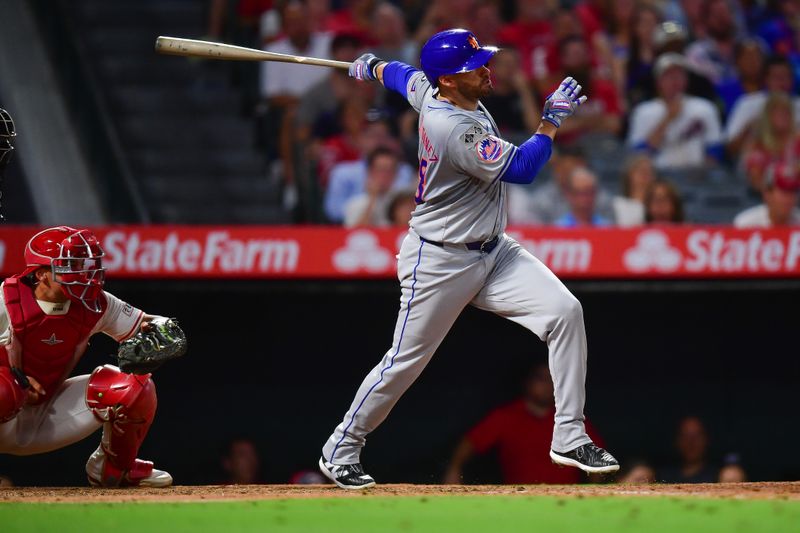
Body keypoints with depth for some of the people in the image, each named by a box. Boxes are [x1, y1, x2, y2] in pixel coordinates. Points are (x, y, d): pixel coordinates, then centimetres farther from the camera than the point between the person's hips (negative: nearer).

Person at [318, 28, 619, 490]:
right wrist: (553, 121, -22)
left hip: (493, 252, 9)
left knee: (565, 311, -10)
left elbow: (402, 75, 23)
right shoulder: (454, 128, -28)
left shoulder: (430, 89, -1)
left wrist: (371, 67, 42)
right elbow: (522, 169, -27)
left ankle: (570, 438, -6)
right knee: (406, 361, 3)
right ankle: (342, 449, 24)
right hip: (440, 263, -9)